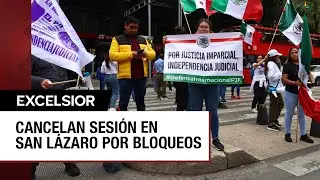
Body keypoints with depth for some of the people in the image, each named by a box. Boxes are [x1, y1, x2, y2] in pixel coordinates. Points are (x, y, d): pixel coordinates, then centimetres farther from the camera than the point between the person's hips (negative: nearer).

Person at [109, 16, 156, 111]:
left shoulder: (143, 40, 18)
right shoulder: (117, 39, 4)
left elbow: (153, 54, 15)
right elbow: (112, 55, -8)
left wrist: (146, 53, -8)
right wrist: (130, 54, -17)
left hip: (141, 76, 4)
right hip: (125, 76, -4)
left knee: (140, 101, 13)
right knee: (123, 102, 0)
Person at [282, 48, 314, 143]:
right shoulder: (287, 65, -8)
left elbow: (309, 75, 19)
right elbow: (284, 79, -14)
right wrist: (295, 83, -27)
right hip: (291, 93, -5)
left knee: (302, 114, 14)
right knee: (289, 114, 6)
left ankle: (303, 134, 25)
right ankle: (287, 134, 18)